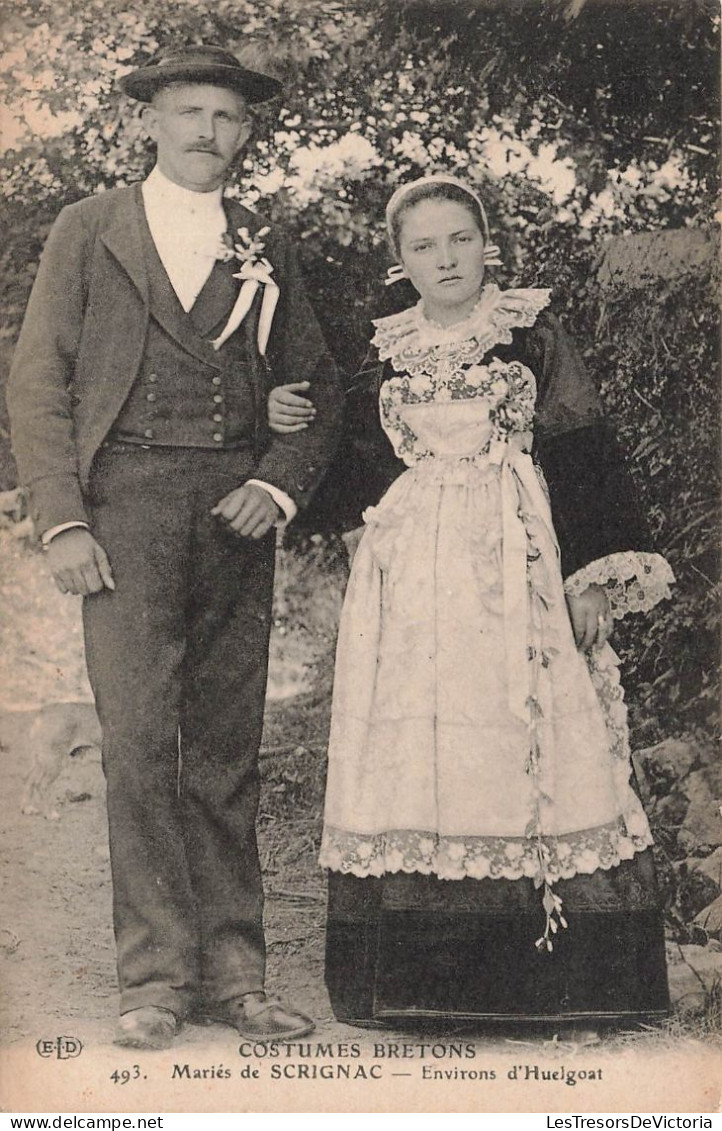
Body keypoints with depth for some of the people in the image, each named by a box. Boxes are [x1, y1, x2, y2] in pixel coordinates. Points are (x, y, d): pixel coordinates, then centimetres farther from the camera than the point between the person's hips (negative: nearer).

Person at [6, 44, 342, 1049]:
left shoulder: (267, 251, 16)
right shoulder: (91, 231, 10)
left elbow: (319, 389, 17)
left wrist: (280, 485, -1)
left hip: (236, 509, 2)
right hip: (127, 502, -2)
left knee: (229, 749, 3)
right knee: (139, 740, -8)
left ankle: (232, 971, 10)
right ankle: (156, 974, 1)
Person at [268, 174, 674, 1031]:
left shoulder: (533, 335, 3)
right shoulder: (384, 354, 12)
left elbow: (582, 459, -1)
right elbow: (359, 469, 20)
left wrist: (591, 578, -7)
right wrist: (293, 421, 5)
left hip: (514, 570, -3)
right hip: (411, 580, 3)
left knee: (529, 749, -4)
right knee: (414, 757, 0)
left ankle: (560, 977, 5)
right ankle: (424, 980, 8)